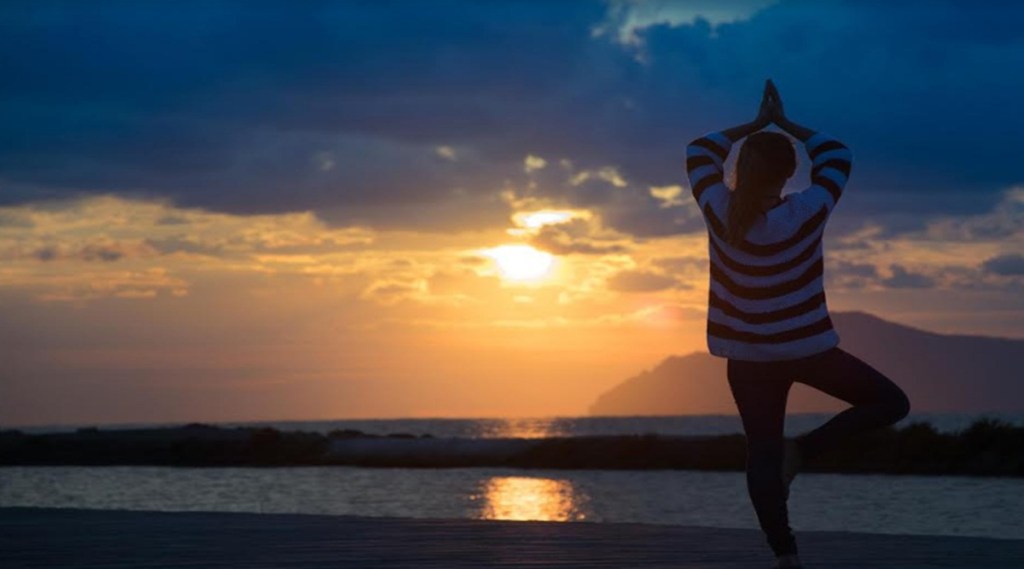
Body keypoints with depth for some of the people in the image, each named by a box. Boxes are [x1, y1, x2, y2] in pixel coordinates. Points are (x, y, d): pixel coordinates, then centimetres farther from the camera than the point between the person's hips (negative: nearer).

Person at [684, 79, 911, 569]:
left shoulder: (718, 210, -12)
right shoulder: (804, 215, -19)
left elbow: (700, 152, 6)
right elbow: (837, 157, -2)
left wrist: (755, 125, 10)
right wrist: (785, 124, 6)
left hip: (746, 355, 4)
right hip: (806, 348, -3)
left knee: (762, 453, 6)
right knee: (891, 402, 10)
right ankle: (804, 449, -4)